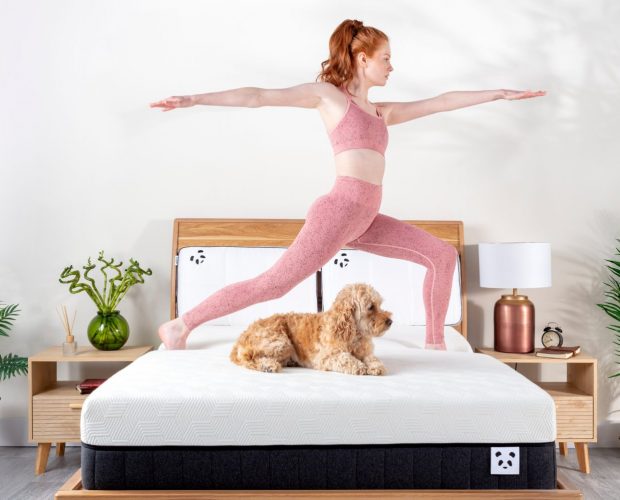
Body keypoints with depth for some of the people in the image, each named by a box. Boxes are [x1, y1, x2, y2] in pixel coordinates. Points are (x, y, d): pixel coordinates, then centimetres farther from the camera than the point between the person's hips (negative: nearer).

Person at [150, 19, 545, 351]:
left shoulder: (382, 112, 24)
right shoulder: (327, 94, 4)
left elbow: (442, 102, 27)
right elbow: (259, 96, -2)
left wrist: (500, 94, 30)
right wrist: (195, 99, -9)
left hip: (367, 219, 8)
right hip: (339, 210, -8)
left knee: (443, 255, 7)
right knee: (274, 283, -12)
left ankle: (435, 344, 14)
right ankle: (181, 325, -1)